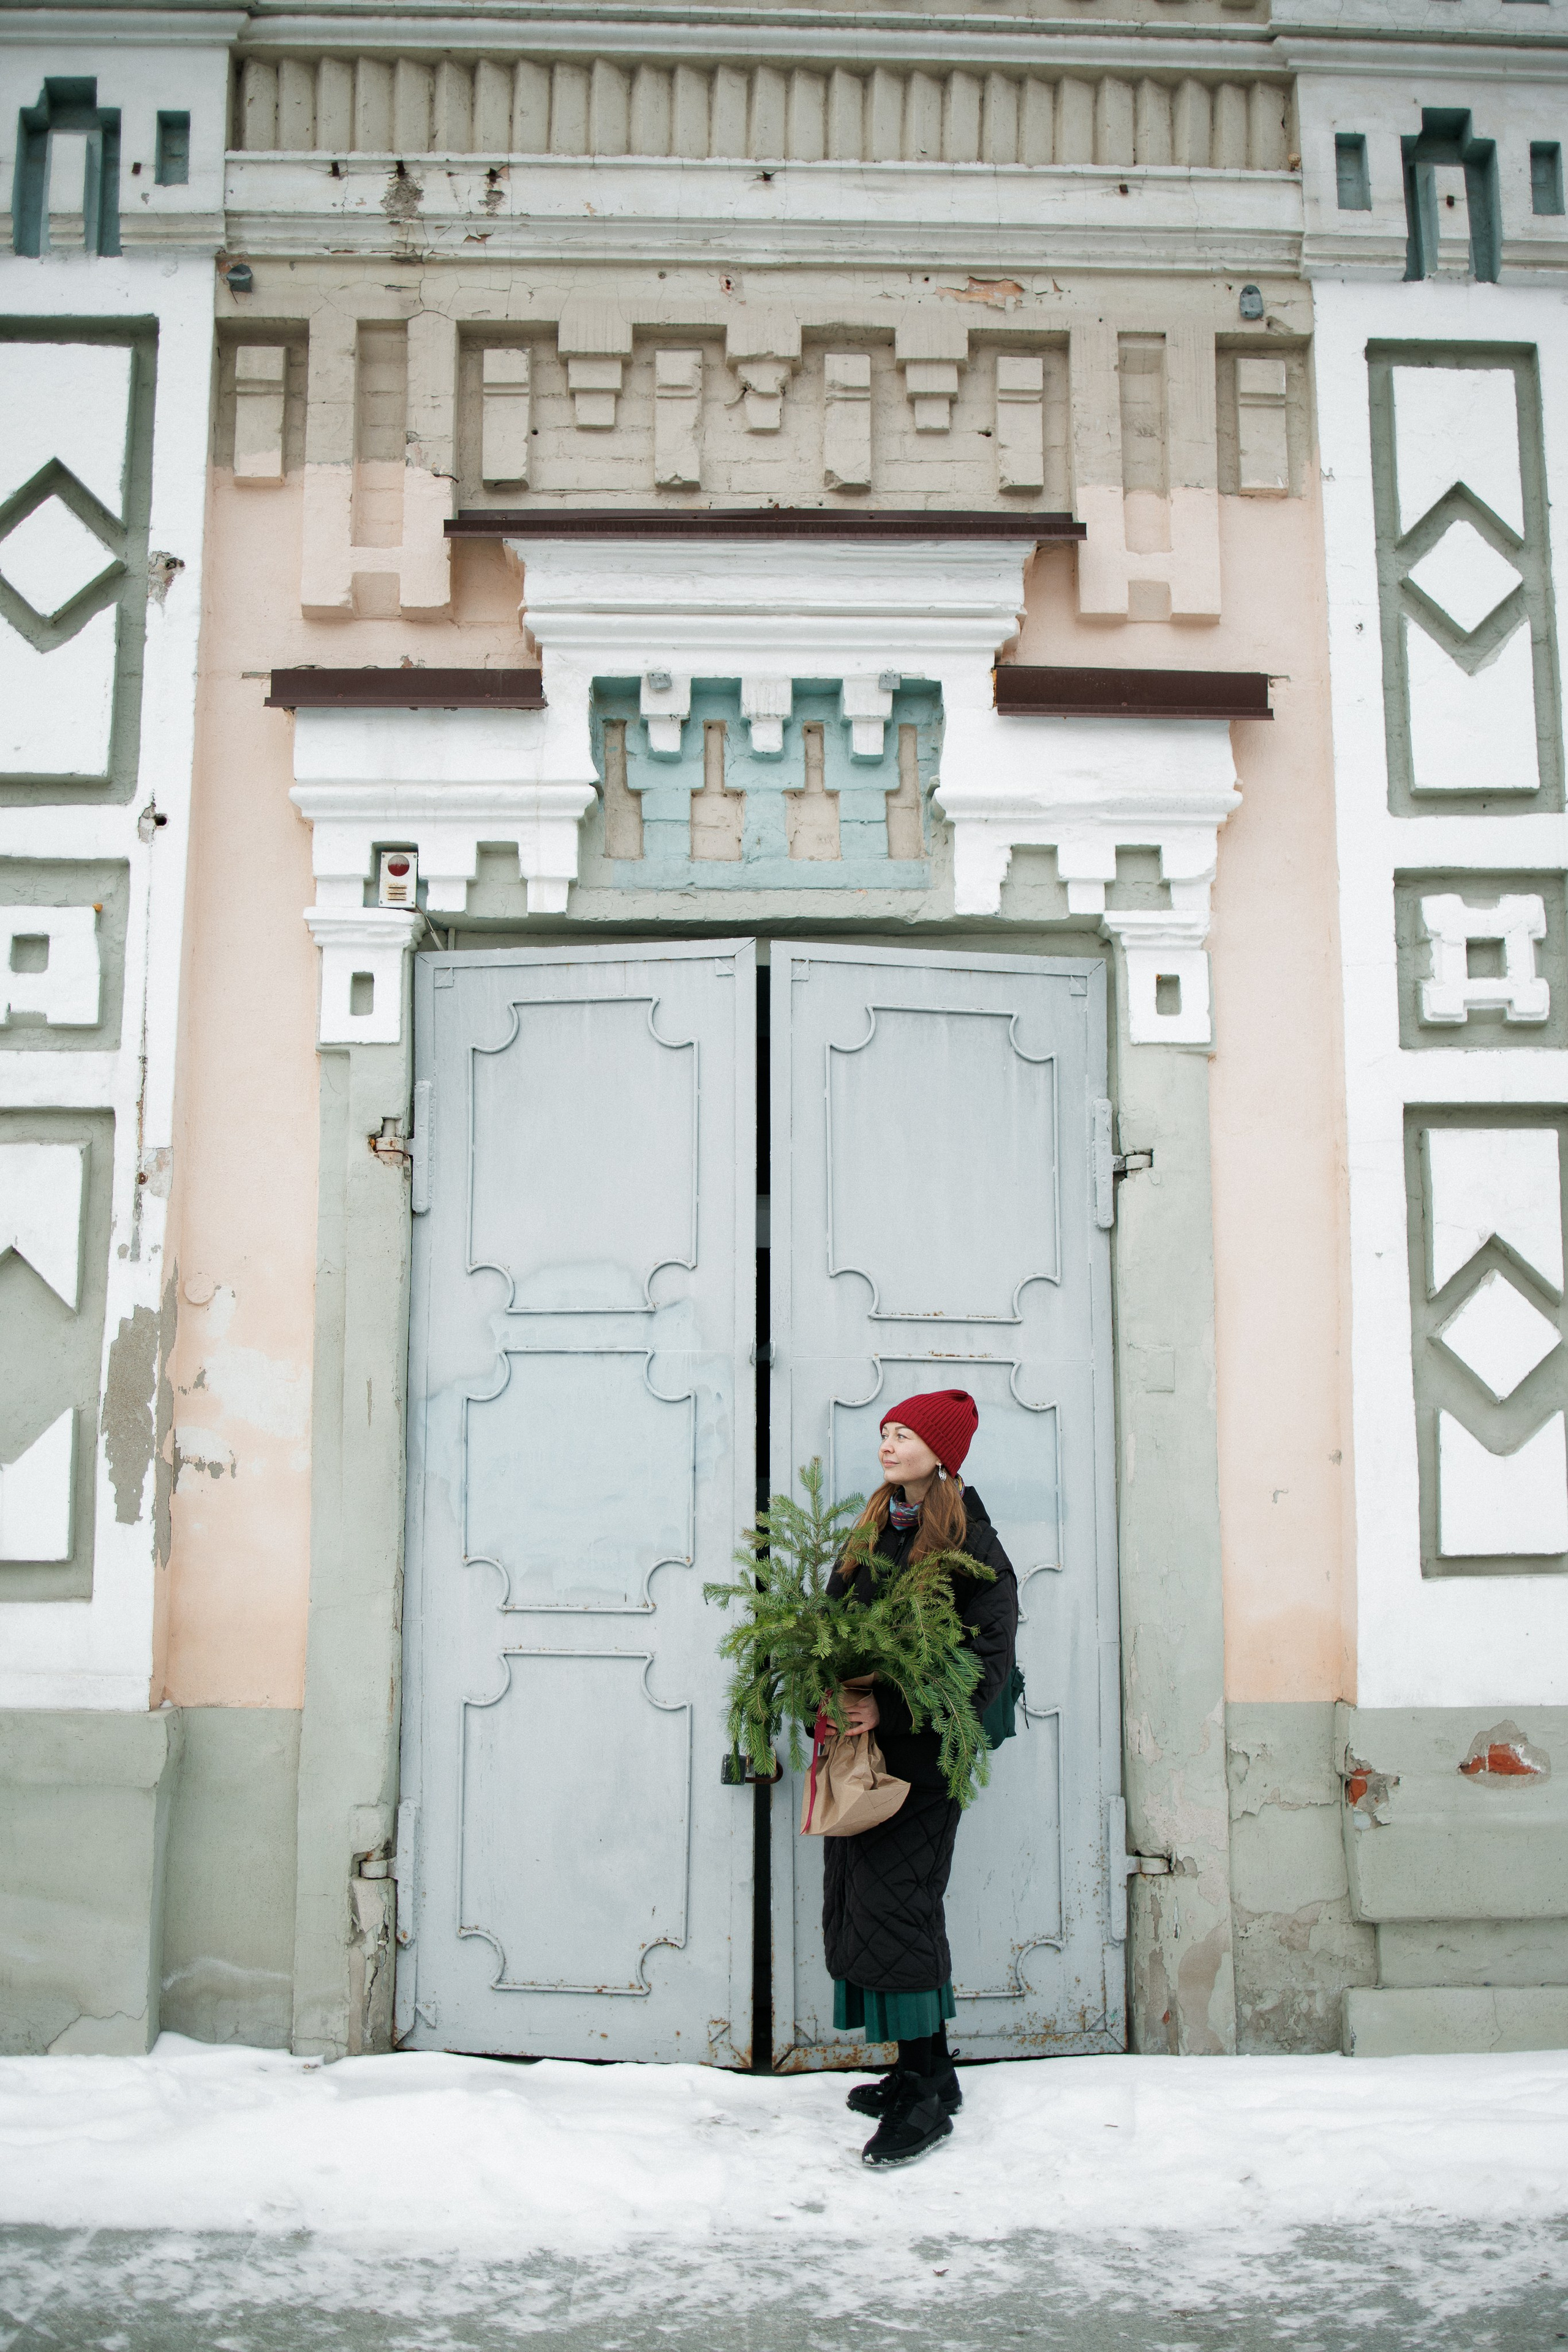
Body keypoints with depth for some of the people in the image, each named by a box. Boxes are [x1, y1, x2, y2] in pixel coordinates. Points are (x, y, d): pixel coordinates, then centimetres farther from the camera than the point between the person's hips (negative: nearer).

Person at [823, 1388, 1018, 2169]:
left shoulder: (969, 1543, -8)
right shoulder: (874, 1532, 14)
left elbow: (986, 1663, -13)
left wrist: (891, 1710, -18)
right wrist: (837, 1695, -5)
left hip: (922, 1753, -7)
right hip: (862, 1749, 7)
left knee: (896, 1906, -9)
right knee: (859, 1903, 7)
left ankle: (925, 2098, 2)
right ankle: (927, 2072, 20)